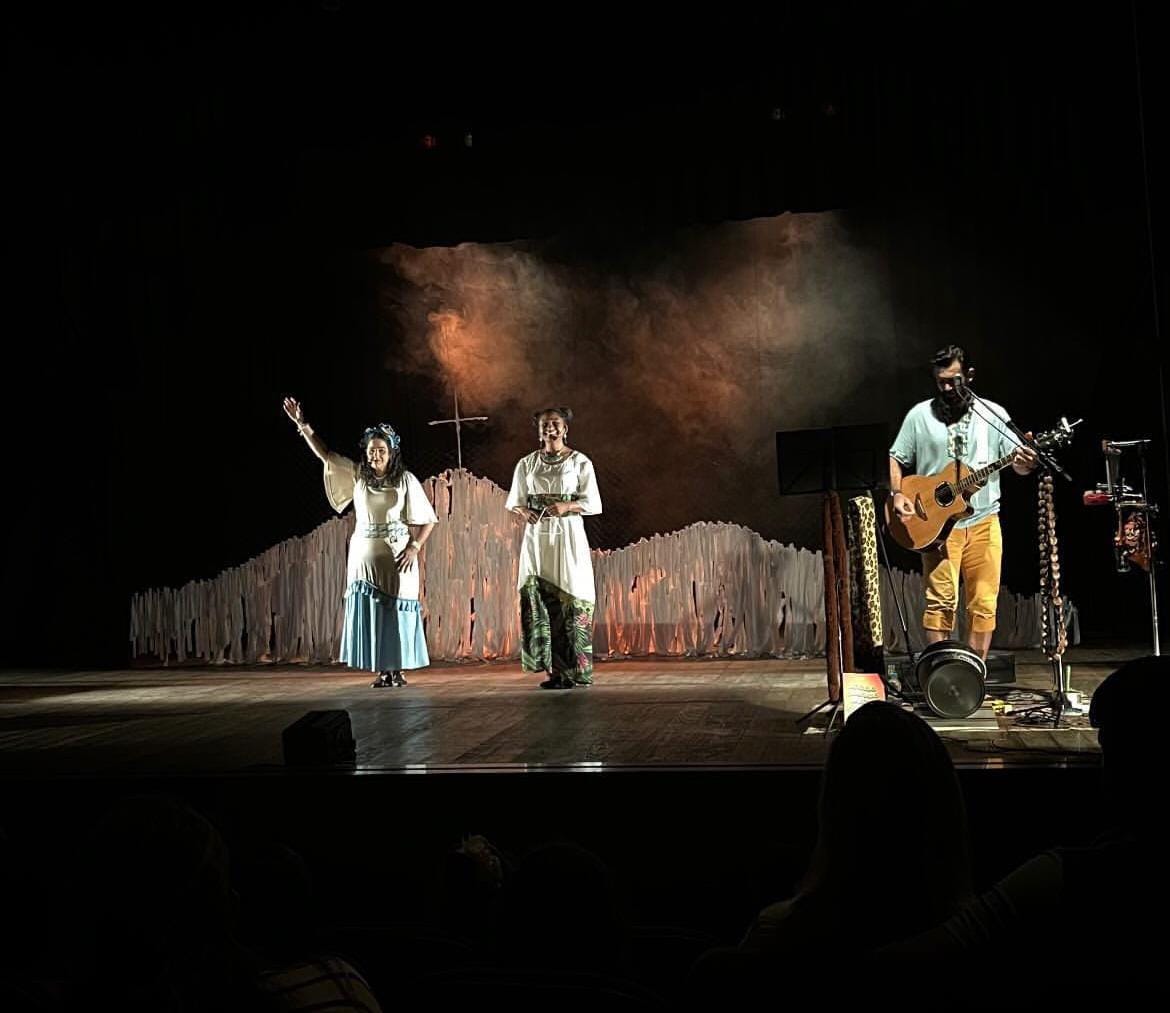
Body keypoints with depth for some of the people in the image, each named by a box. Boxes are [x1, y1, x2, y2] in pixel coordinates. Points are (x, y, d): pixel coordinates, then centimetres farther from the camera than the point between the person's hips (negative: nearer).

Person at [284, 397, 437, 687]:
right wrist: (303, 425, -1)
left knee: (396, 611, 0)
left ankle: (397, 669, 9)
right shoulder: (357, 474, 6)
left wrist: (414, 547, -13)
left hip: (396, 556, -2)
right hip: (364, 554, 3)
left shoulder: (405, 480, -2)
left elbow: (427, 519, -1)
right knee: (368, 612, 0)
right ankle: (381, 671, 7)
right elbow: (324, 454, 7)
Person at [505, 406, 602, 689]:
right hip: (537, 537, 2)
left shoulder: (580, 462, 3)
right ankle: (553, 668, 1)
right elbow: (515, 501, 12)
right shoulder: (527, 463, 11)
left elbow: (593, 503, 1)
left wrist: (567, 506, -17)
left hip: (568, 537, -2)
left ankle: (572, 669, 0)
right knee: (537, 599, -4)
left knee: (569, 599, -6)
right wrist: (525, 512, -11)